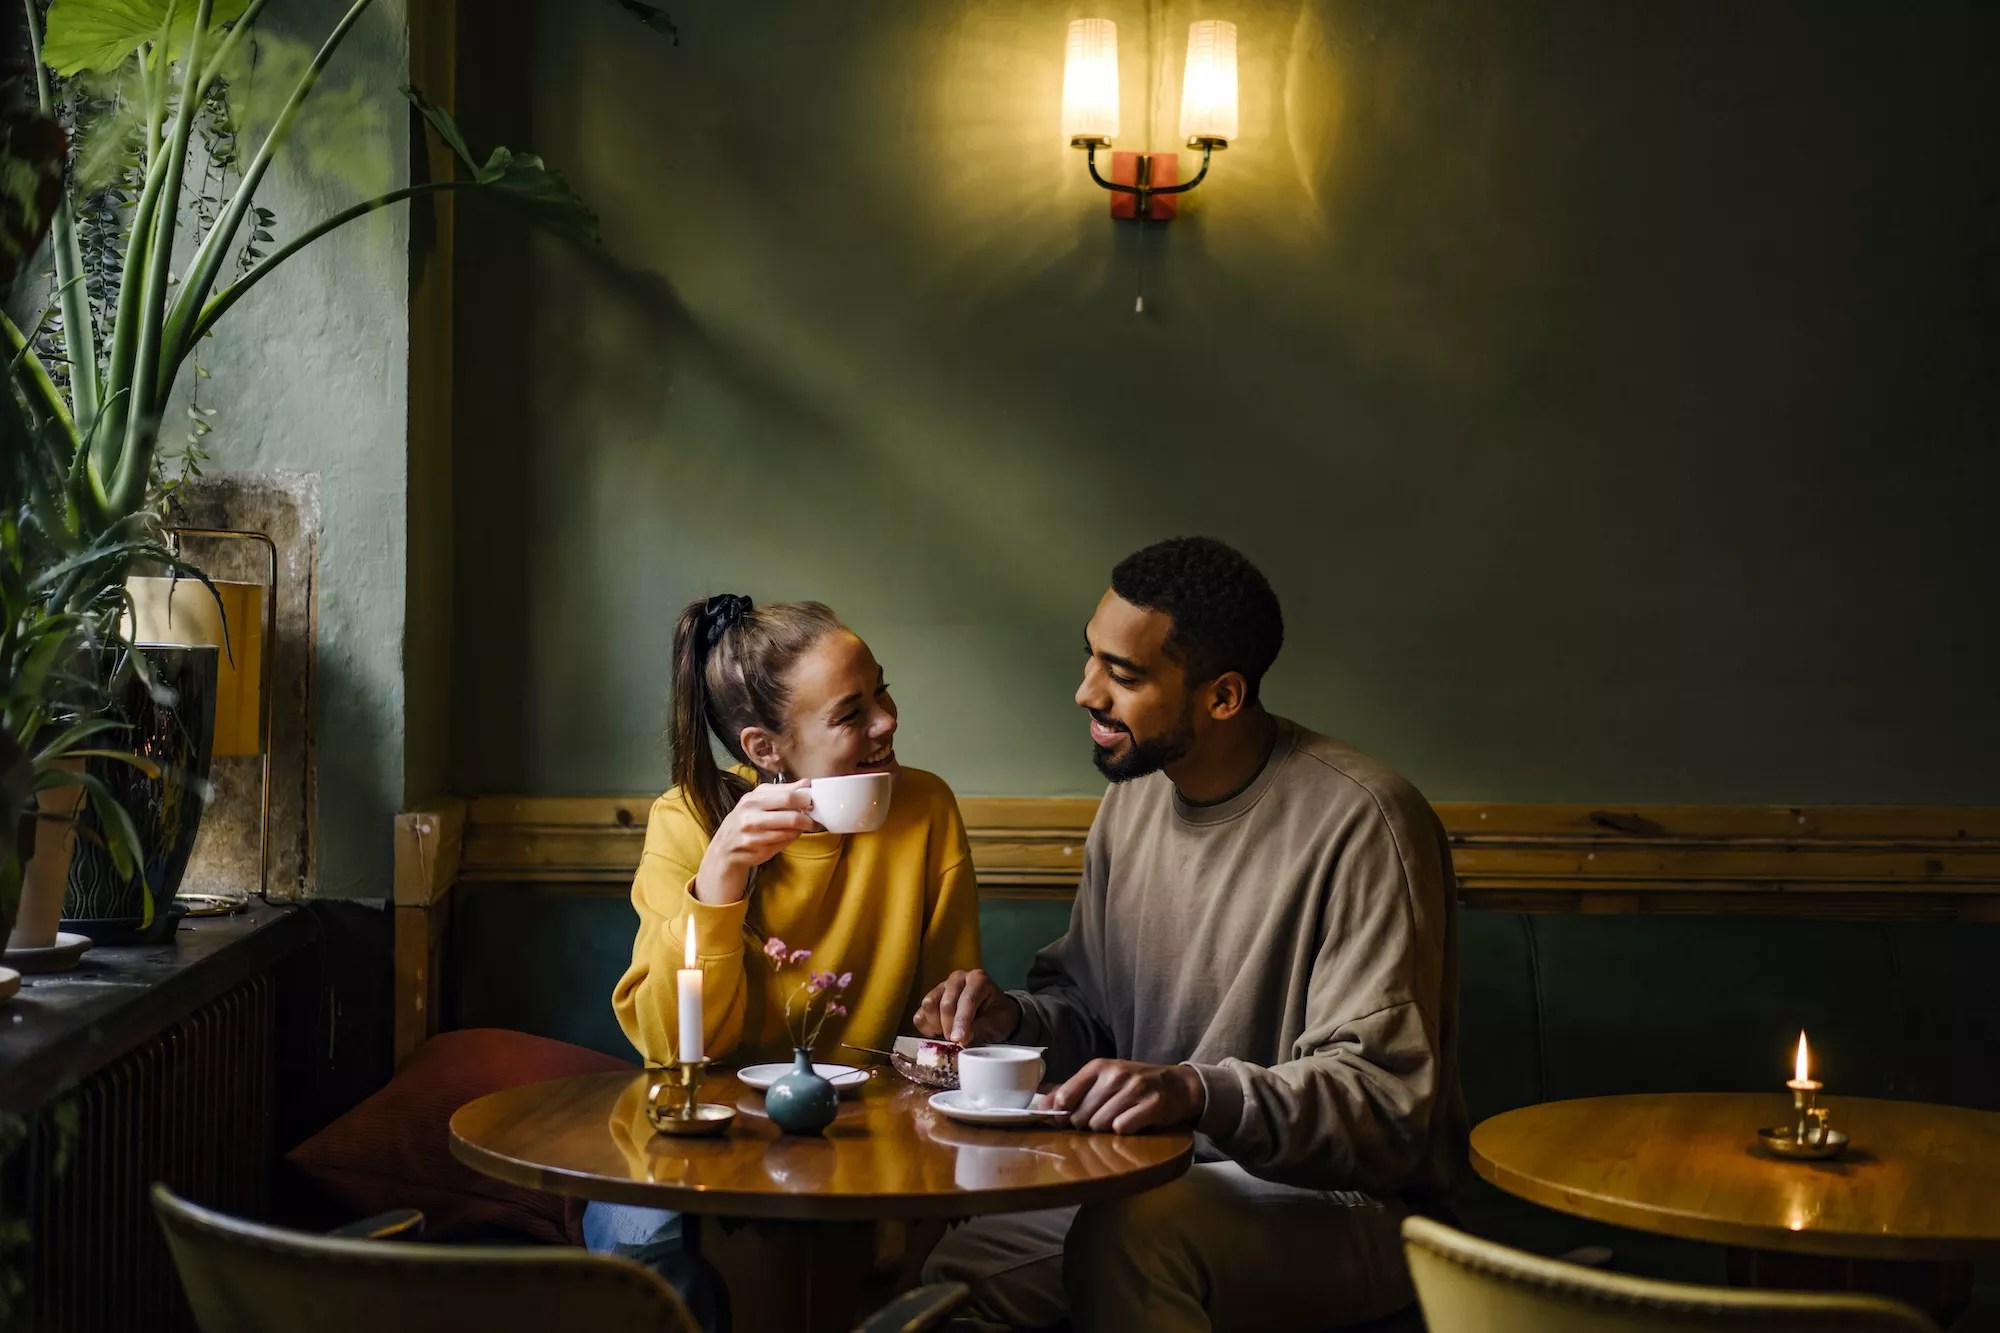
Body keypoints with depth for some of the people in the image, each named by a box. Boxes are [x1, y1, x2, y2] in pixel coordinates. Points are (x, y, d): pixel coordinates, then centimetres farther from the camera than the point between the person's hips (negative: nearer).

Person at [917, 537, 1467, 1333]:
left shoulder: (1360, 822, -17)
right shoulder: (1133, 798, 7)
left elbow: (1386, 1097, -21)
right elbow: (1087, 1007, 19)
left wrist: (1198, 1090, -37)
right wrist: (1015, 1020, -4)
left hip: (1335, 1201, -6)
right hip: (1155, 1181, 6)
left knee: (1127, 1237, -34)